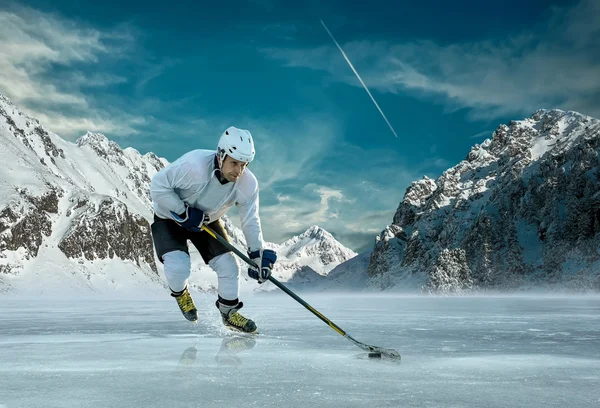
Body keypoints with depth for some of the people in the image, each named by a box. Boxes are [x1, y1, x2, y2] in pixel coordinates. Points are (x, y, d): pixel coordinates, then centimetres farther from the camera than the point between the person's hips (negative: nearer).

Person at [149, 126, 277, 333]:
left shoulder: (248, 184, -23)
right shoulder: (194, 164, -38)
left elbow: (250, 221, -12)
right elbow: (158, 185, -28)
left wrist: (259, 255, -17)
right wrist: (184, 212, -29)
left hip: (207, 221, 4)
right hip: (170, 217, -4)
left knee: (228, 265, -2)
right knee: (179, 266, -23)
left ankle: (229, 312, 24)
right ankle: (180, 293, 14)